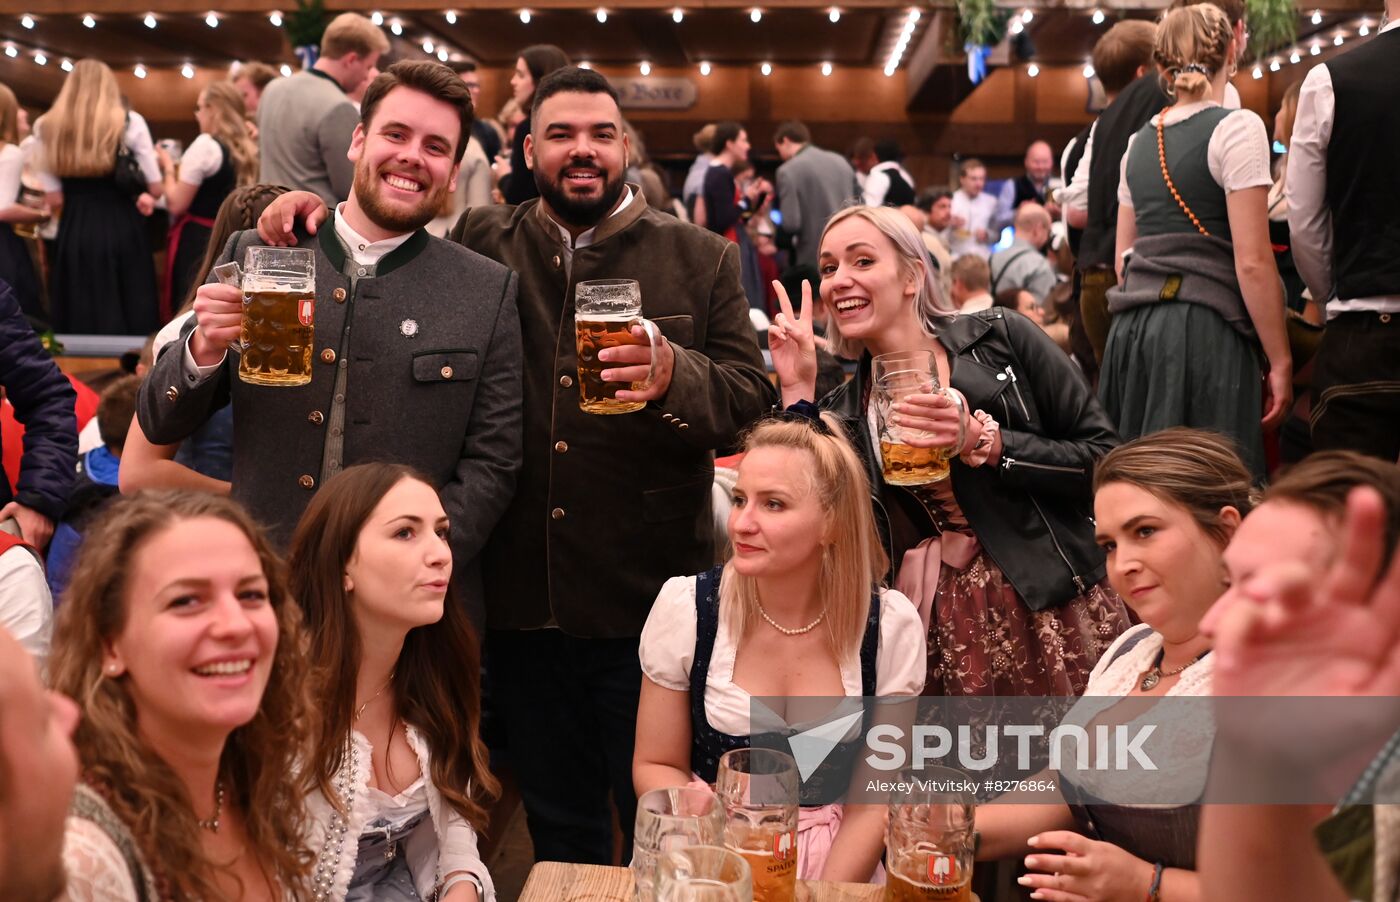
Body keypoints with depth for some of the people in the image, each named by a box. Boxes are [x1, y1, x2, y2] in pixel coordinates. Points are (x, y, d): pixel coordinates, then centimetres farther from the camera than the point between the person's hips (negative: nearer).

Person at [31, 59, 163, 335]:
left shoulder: (46, 128, 4)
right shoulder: (129, 123, -2)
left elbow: (55, 199, 5)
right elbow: (155, 189, 0)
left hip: (73, 232, 2)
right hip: (122, 229, -2)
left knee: (78, 315, 8)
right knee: (128, 311, 5)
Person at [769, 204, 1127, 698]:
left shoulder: (999, 337, -2)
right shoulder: (844, 411, 7)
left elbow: (1104, 458, -3)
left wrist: (982, 441, -17)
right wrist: (797, 391, -4)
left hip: (1052, 607, -2)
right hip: (937, 627, 3)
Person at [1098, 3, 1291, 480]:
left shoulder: (1139, 141, 15)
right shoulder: (1237, 128, -4)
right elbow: (1252, 261, -10)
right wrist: (1280, 362, -6)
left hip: (1131, 328, 7)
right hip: (1204, 332, -7)